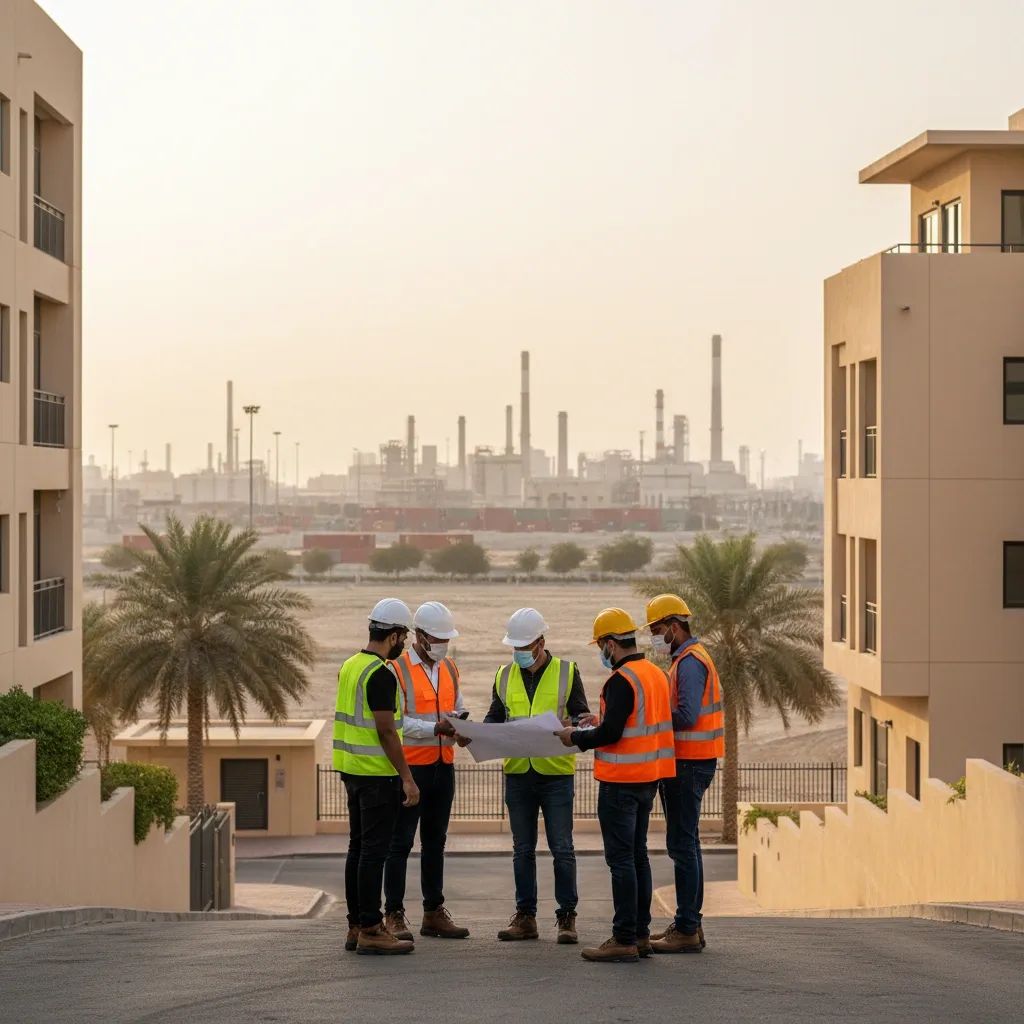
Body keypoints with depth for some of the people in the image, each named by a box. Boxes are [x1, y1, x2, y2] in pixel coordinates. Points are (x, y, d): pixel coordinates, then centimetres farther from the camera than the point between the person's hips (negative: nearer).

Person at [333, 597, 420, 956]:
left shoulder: (350, 666, 12)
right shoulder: (381, 674, -17)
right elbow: (386, 730, -20)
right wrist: (407, 777, -16)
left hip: (352, 769, 9)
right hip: (378, 774, -9)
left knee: (358, 848, 13)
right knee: (373, 851, -7)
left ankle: (355, 926, 17)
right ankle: (371, 930, -6)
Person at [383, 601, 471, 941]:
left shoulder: (450, 668, 13)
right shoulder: (398, 670, -9)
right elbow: (395, 720, -15)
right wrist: (435, 728, -24)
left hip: (442, 766, 7)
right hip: (410, 767, -6)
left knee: (435, 841, 12)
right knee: (401, 842, -2)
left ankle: (434, 912, 19)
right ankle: (394, 914, 4)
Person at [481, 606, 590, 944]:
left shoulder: (566, 672, 1)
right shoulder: (505, 676, 10)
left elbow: (582, 715, 2)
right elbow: (494, 718, 13)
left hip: (556, 773, -3)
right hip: (518, 774, 3)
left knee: (562, 848, -2)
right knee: (522, 850, 8)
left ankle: (566, 917, 6)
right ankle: (525, 916, 15)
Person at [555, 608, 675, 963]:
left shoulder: (621, 680, -18)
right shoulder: (656, 674, 11)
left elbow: (611, 733, -22)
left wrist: (577, 738, -5)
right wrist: (600, 724, 19)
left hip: (621, 782, -9)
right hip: (648, 778, 9)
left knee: (621, 860, -5)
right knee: (638, 856, 15)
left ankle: (624, 940, -4)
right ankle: (640, 934, 19)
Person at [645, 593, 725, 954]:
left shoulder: (690, 661, -15)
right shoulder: (689, 658, 19)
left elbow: (686, 716, -24)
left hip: (689, 763, -11)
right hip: (688, 761, 11)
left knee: (682, 844, -9)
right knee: (685, 844, 15)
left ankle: (687, 930, -7)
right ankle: (689, 924, 21)